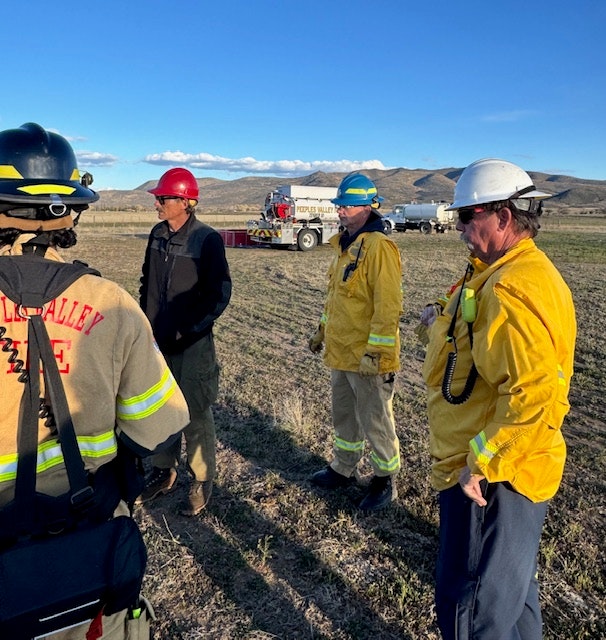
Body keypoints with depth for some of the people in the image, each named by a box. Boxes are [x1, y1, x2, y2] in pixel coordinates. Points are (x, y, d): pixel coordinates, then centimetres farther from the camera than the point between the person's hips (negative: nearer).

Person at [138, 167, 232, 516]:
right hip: (158, 341, 6)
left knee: (196, 414, 4)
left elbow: (220, 294, -13)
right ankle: (164, 471, 35)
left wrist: (188, 331, -14)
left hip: (193, 344, -6)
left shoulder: (207, 239, -13)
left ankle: (203, 481, 21)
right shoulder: (158, 235, 6)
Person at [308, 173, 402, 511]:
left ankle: (385, 479, 27)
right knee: (344, 414, 22)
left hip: (367, 357, -9)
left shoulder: (379, 246, -18)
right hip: (341, 351, 9)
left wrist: (377, 352, -25)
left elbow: (388, 306, -23)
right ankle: (344, 468, 41)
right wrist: (323, 330, 23)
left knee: (374, 420, 7)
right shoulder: (345, 243, 11)